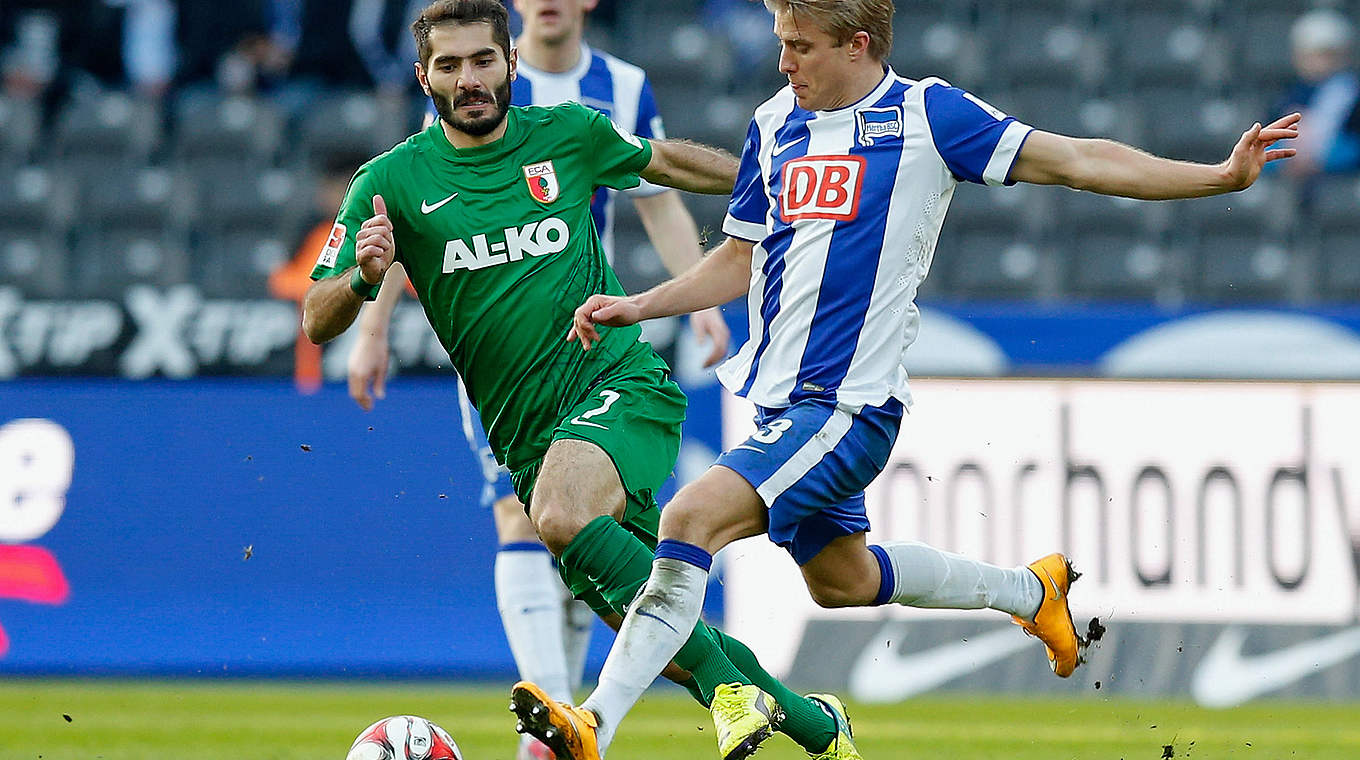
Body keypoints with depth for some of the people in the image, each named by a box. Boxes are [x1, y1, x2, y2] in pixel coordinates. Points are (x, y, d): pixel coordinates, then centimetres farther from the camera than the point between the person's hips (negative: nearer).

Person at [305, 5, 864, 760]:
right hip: (526, 433, 3)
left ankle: (732, 691, -28)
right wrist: (364, 275, -21)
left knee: (561, 514, -34)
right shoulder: (392, 182, 1)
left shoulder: (568, 133, 3)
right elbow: (318, 323, 0)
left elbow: (663, 160, 25)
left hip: (618, 380, -2)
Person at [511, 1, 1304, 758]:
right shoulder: (775, 124, 11)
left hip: (851, 404, -8)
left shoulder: (925, 114, -7)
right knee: (843, 578, 23)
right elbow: (740, 263, 21)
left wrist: (1220, 176, -13)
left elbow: (1073, 161, -7)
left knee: (694, 517, -24)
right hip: (785, 399, 8)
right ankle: (1031, 591, 45)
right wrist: (636, 308, 9)